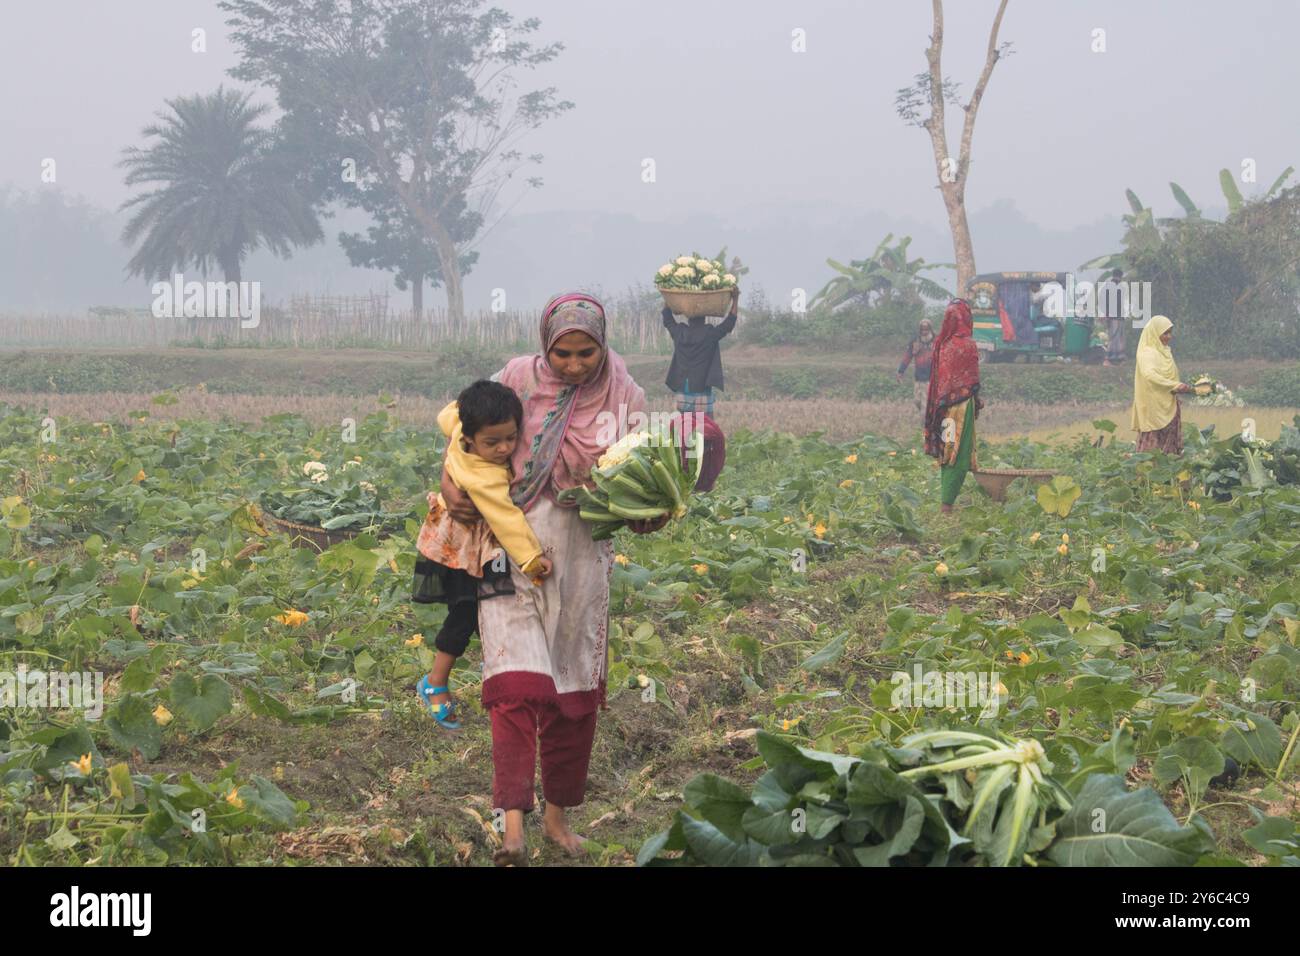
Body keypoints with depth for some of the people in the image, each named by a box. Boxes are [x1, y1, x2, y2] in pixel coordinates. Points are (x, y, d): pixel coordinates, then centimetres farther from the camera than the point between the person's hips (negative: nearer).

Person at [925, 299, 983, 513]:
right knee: (960, 455, -3)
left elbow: (937, 377, 7)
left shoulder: (941, 343, 3)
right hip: (962, 405, -6)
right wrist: (977, 400, 9)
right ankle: (947, 503, -8)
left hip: (943, 405, 6)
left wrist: (940, 403, 15)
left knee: (946, 453, 14)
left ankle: (945, 500, 17)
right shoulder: (968, 345, -14)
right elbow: (973, 381, -8)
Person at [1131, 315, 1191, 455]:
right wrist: (1174, 386, -26)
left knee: (1170, 448, 4)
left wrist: (1182, 388, 6)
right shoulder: (1147, 353, -11)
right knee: (1153, 448, -10)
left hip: (1168, 408, 8)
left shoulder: (1164, 352, 16)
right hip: (1154, 408, -8)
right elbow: (1149, 374, -28)